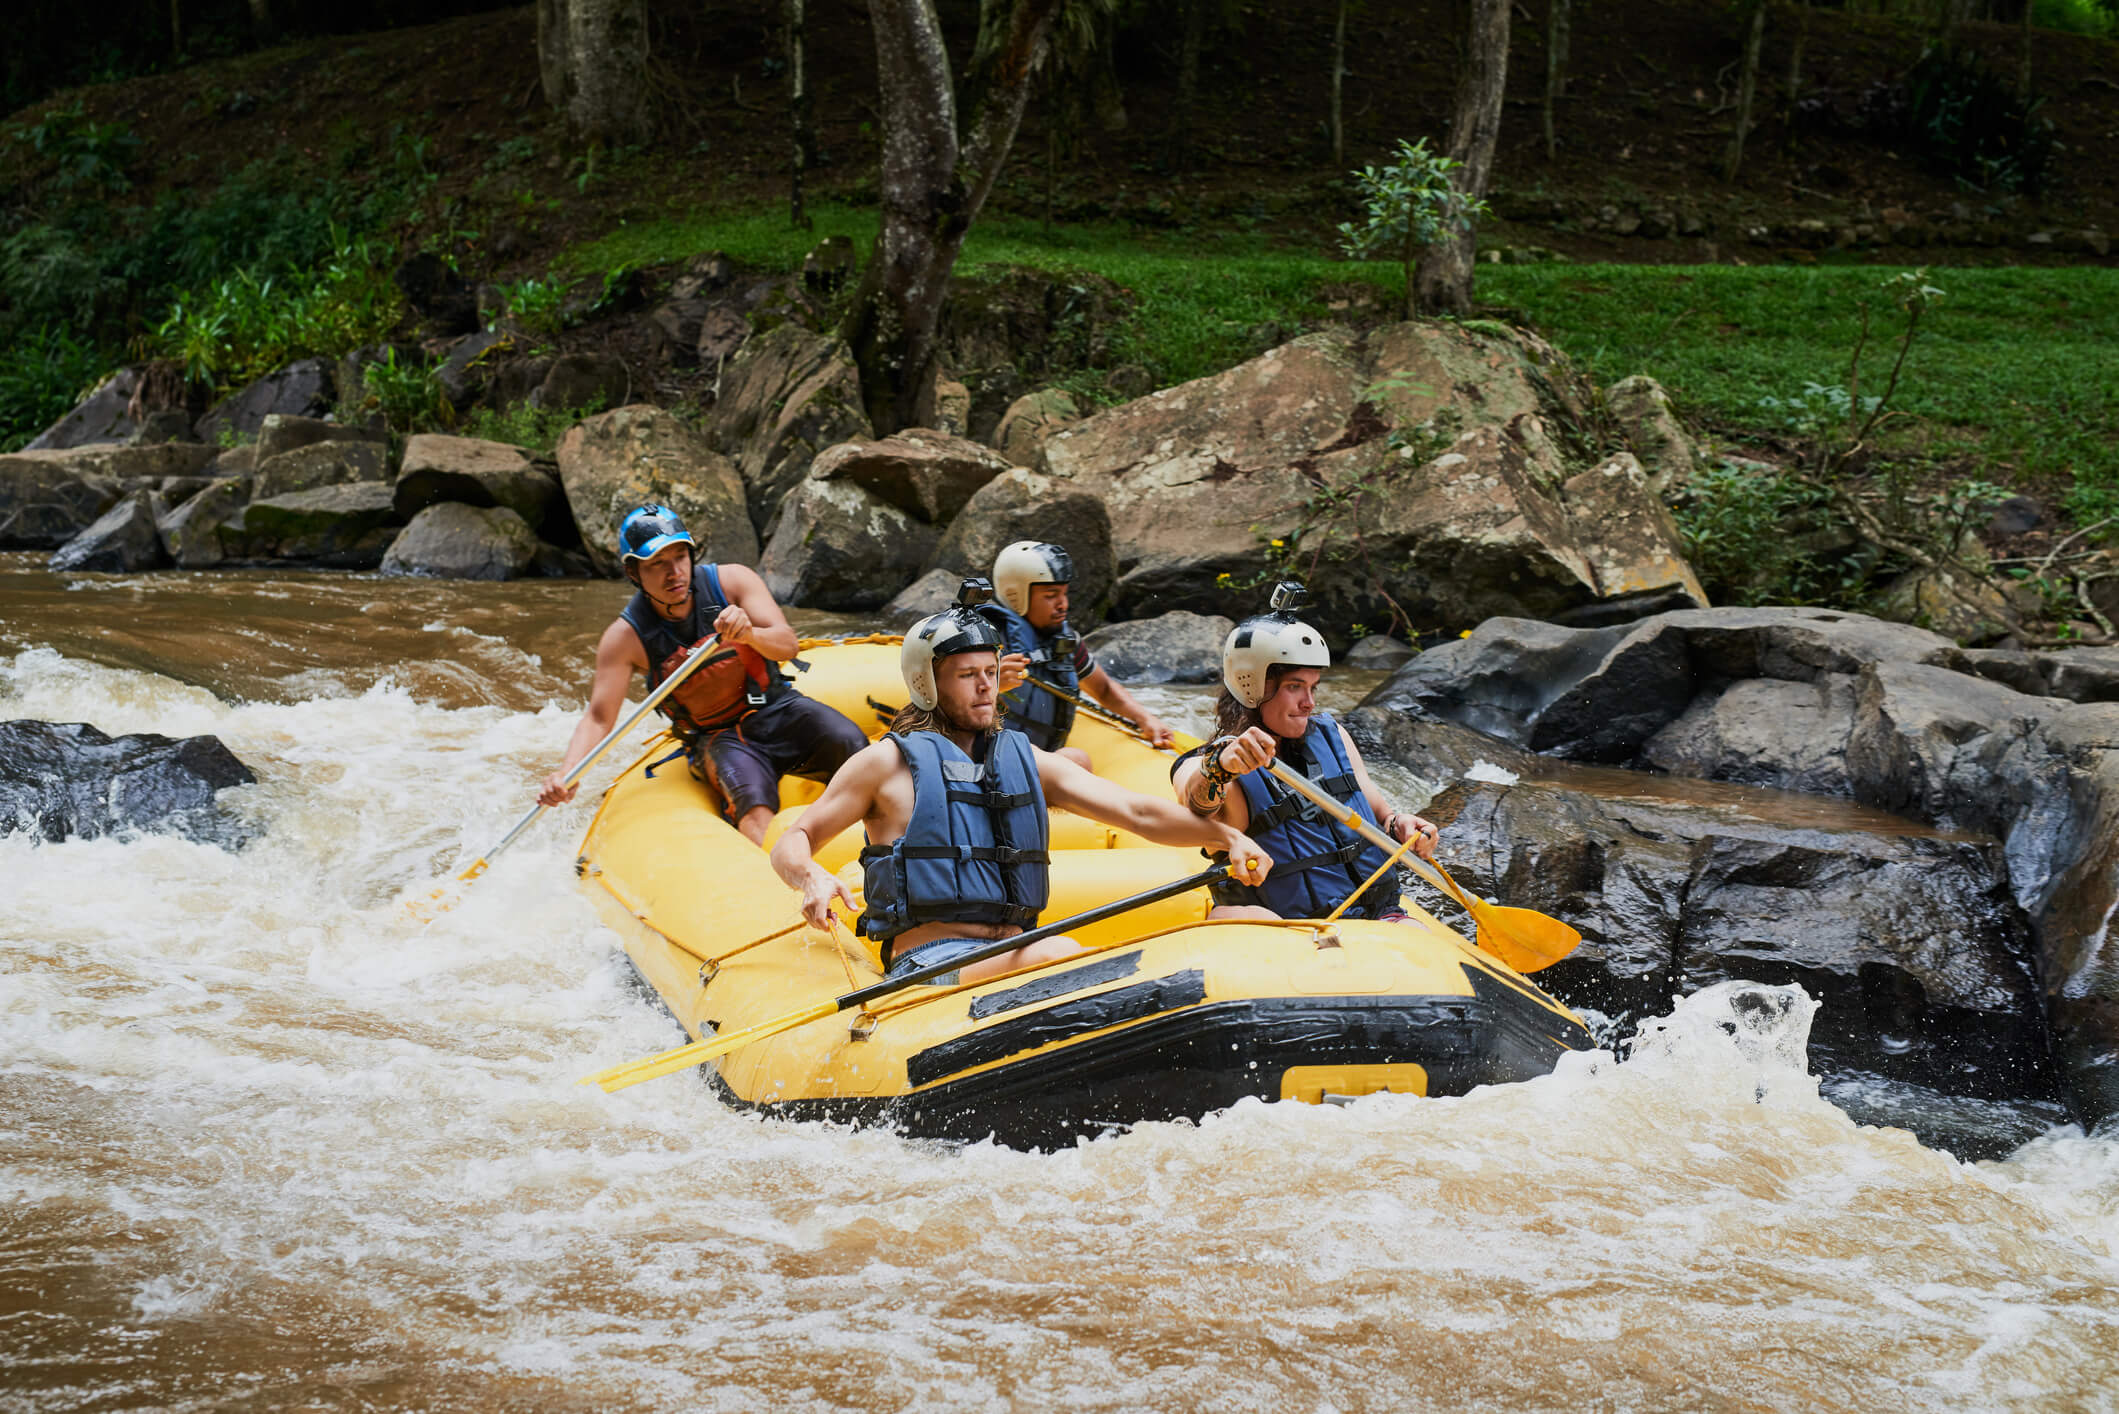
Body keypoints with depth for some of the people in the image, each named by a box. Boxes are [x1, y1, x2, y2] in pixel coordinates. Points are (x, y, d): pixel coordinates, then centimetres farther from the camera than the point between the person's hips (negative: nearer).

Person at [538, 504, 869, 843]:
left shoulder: (731, 581, -8)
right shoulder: (626, 637, -10)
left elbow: (786, 645, -16)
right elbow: (598, 718, -12)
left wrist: (750, 634, -40)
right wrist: (566, 773, -31)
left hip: (776, 709, 2)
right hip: (717, 738, -2)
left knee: (851, 746, -28)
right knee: (754, 803, -34)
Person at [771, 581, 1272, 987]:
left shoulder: (1028, 762, 22)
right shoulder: (891, 762, 8)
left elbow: (1138, 813, 14)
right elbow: (790, 845, 8)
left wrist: (1225, 835, -4)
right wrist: (814, 879, -17)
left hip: (1014, 958, 5)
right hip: (925, 969, -5)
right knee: (1058, 954, -35)